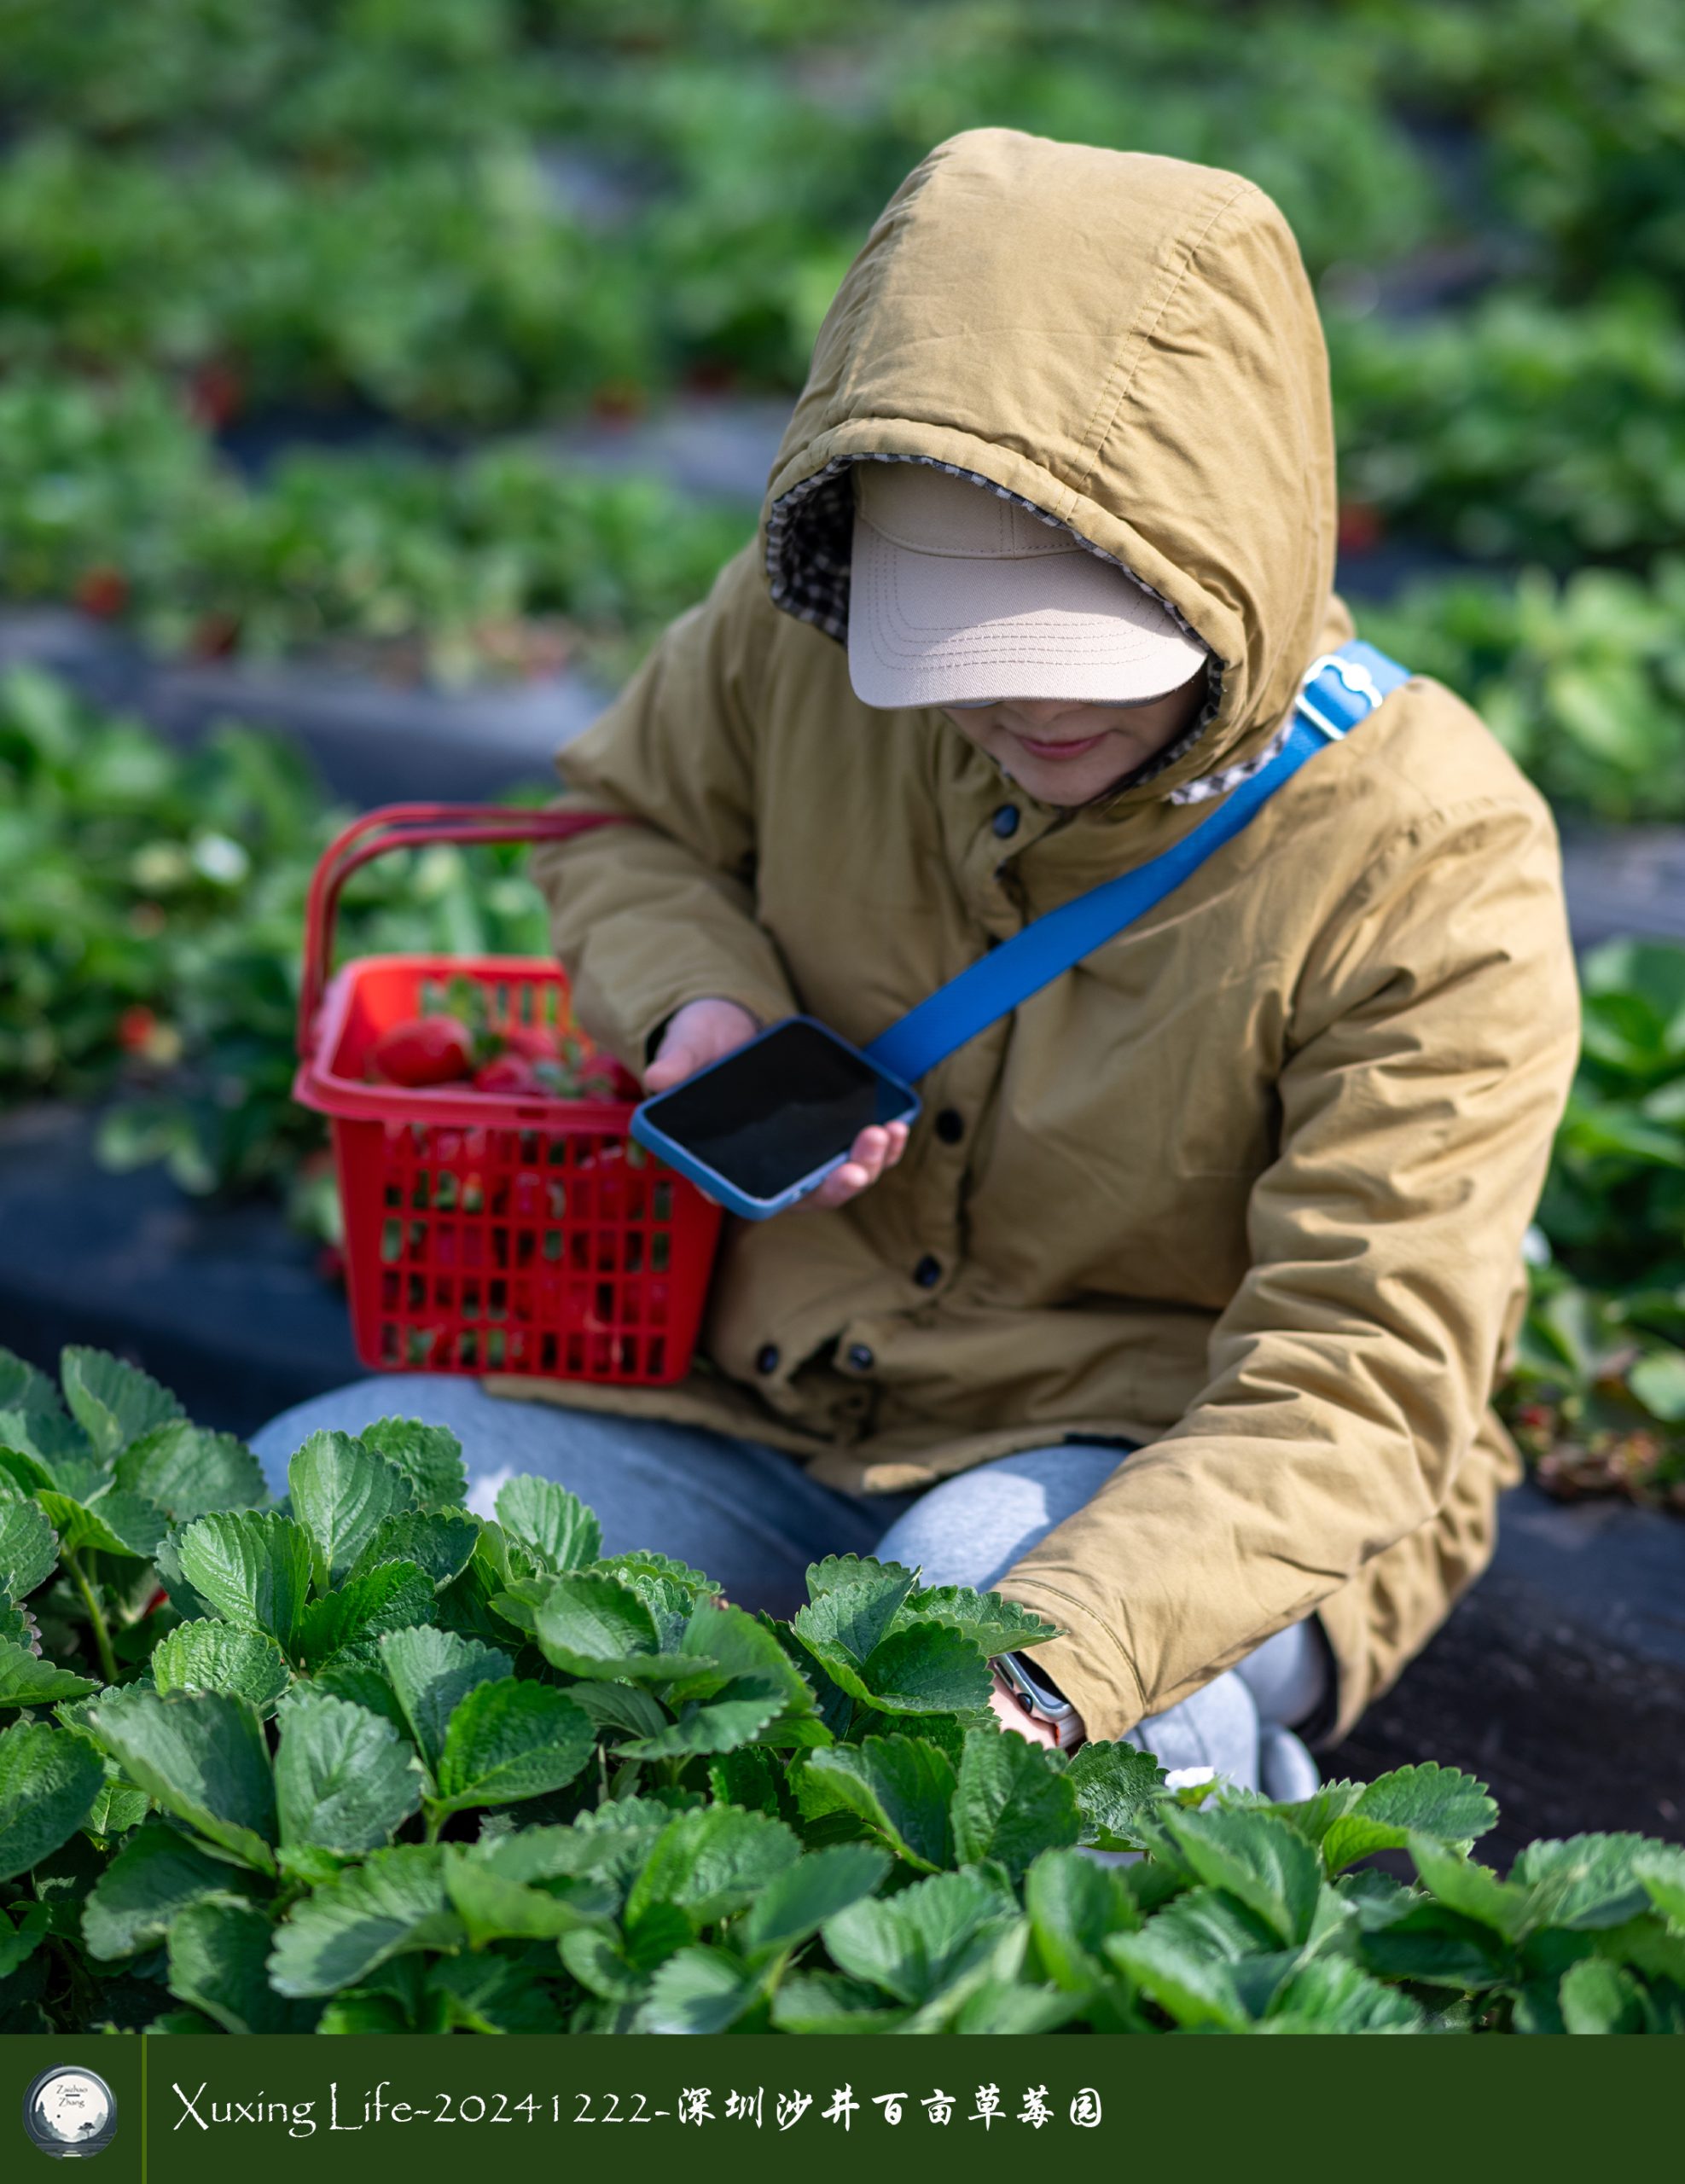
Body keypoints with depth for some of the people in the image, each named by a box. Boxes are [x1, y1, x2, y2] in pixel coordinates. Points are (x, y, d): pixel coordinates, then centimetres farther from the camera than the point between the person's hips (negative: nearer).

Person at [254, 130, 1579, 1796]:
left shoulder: (1433, 868, -21)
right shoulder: (793, 638, -10)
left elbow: (1353, 1385, -23)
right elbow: (627, 822, 15)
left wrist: (1046, 1662, -40)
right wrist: (699, 1007, -11)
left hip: (1181, 1484, -4)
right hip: (764, 1414, 4)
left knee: (990, 1581, -39)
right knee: (295, 1500, -14)